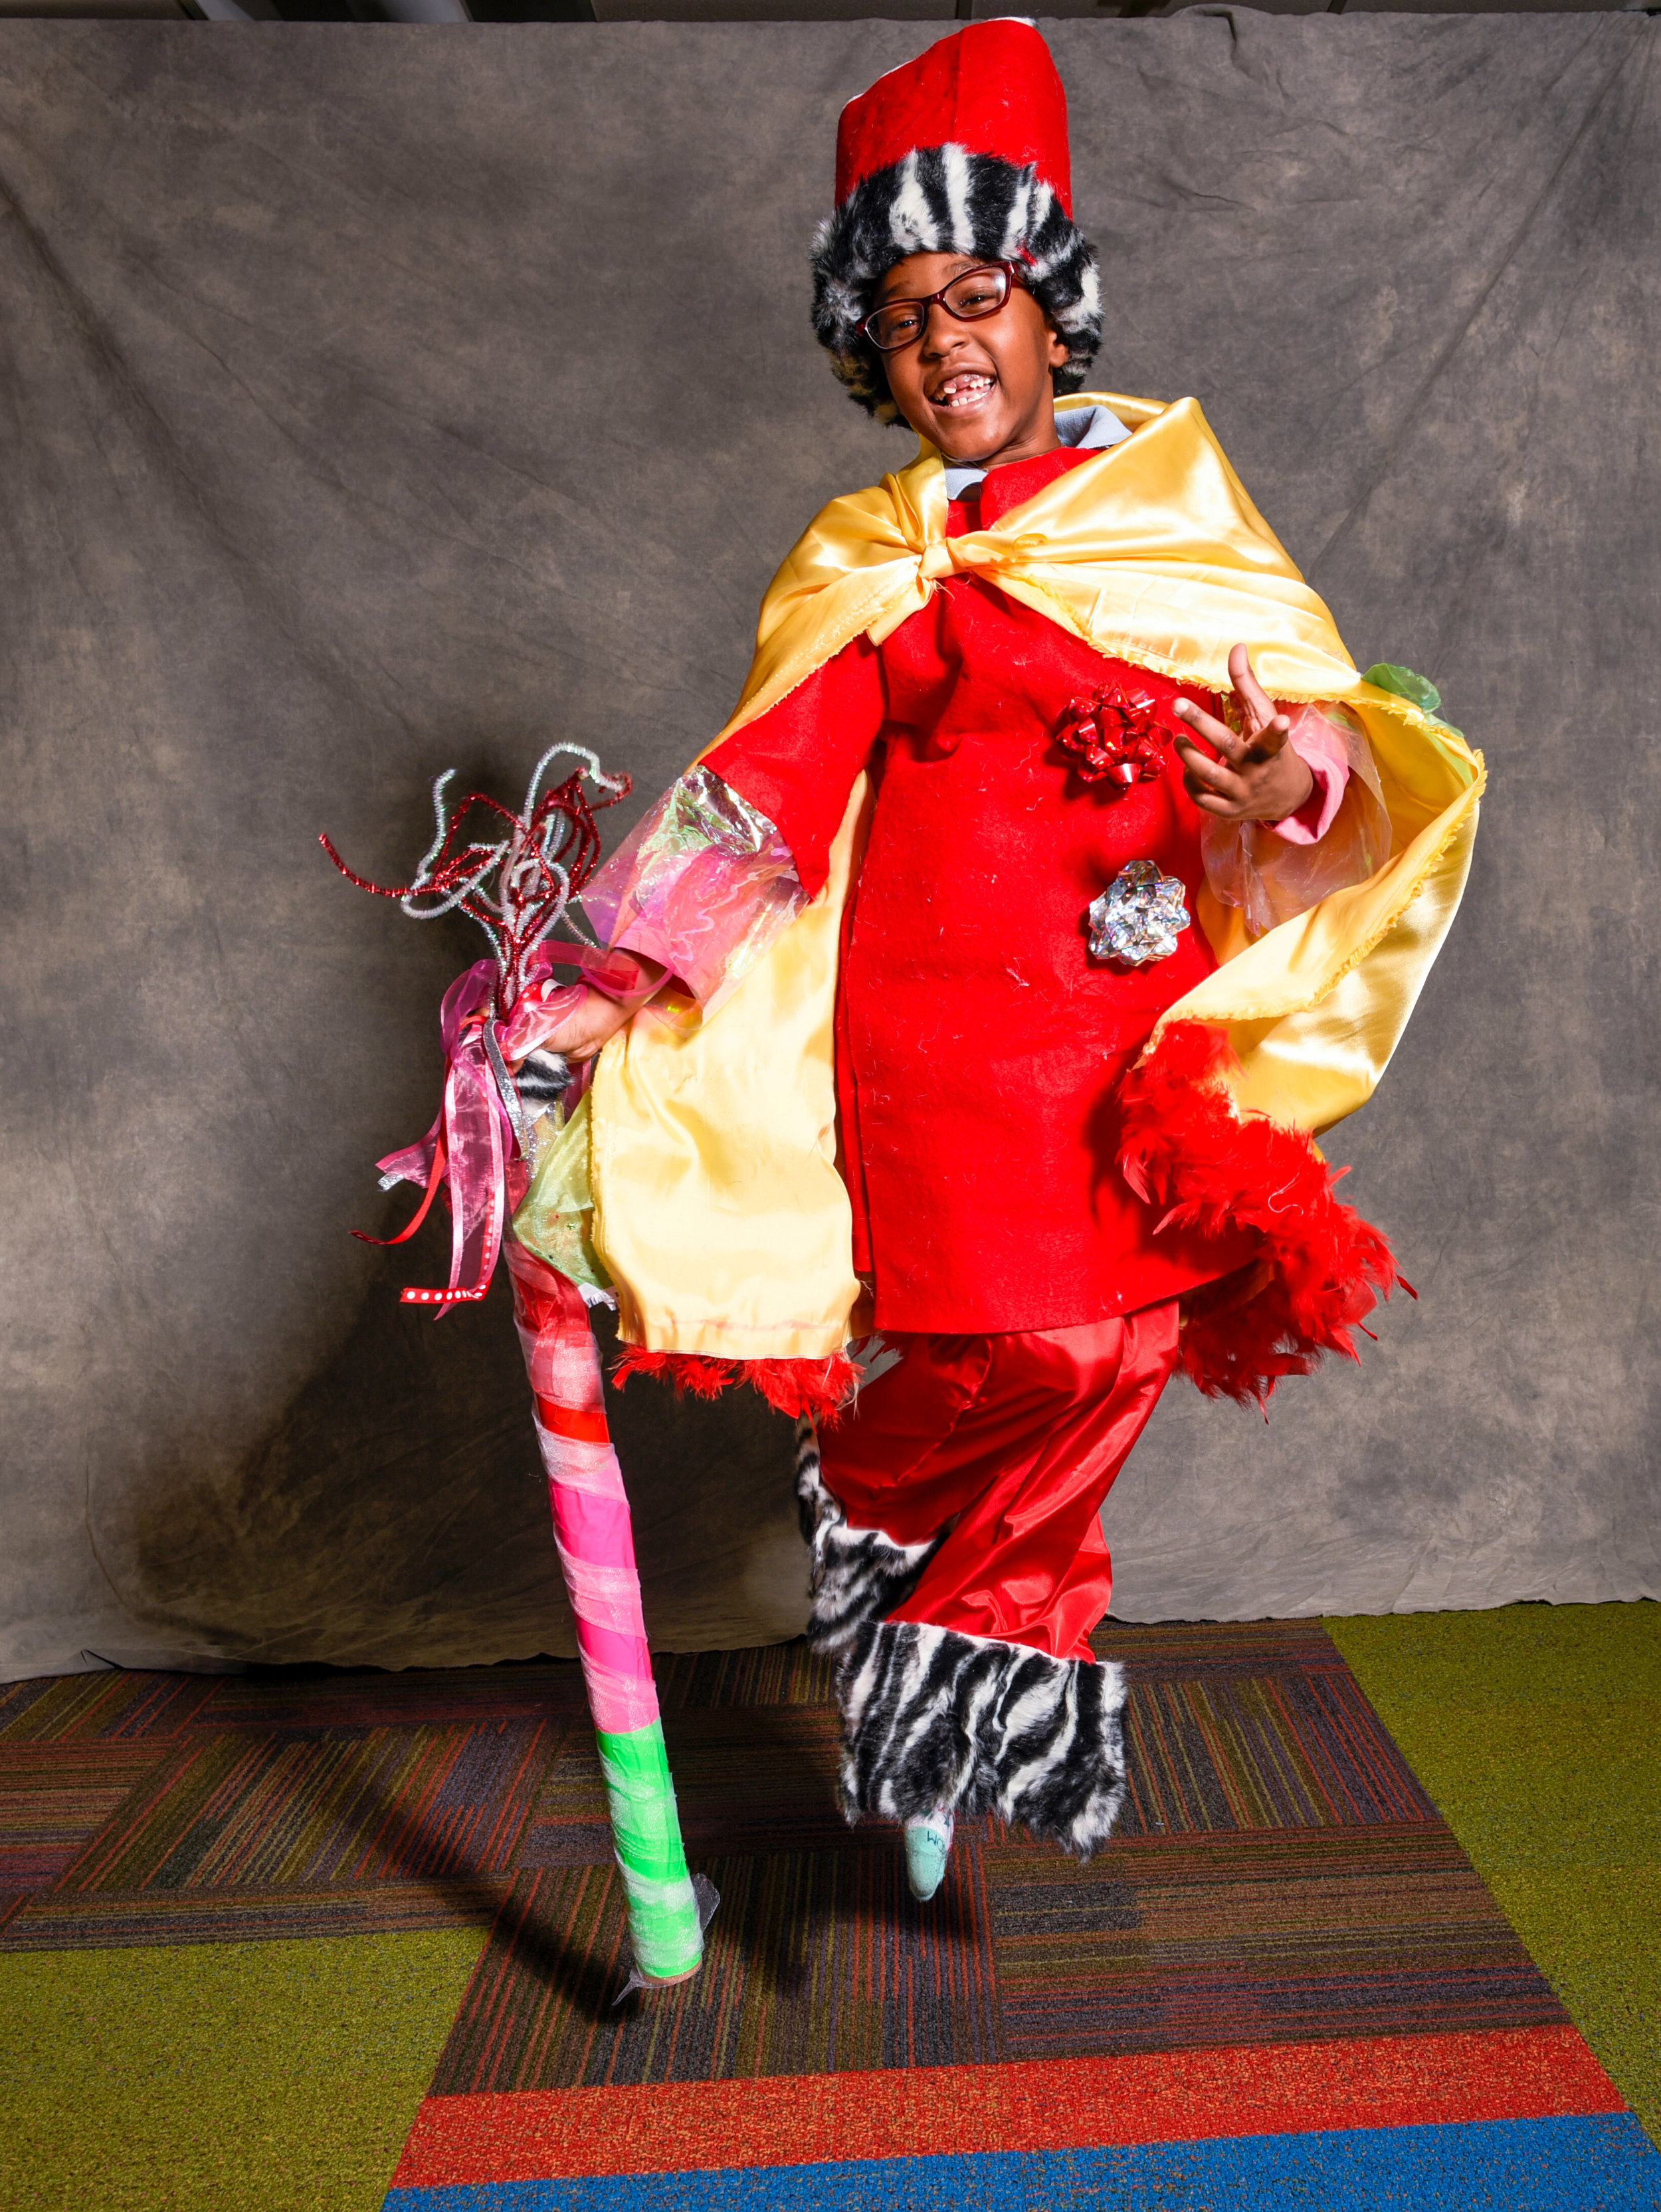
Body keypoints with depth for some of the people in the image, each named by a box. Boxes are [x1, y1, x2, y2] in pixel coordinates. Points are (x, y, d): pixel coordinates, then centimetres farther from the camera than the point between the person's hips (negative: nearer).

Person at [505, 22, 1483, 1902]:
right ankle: (991, 1649, 22)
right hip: (923, 1009, 1)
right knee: (986, 1343, -4)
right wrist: (623, 988, -4)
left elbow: (1317, 702, 2)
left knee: (1096, 1342, -7)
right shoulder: (862, 561, 15)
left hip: (1128, 1002, -1)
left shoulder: (1174, 493, 10)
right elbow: (766, 792, 7)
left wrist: (1299, 765, -24)